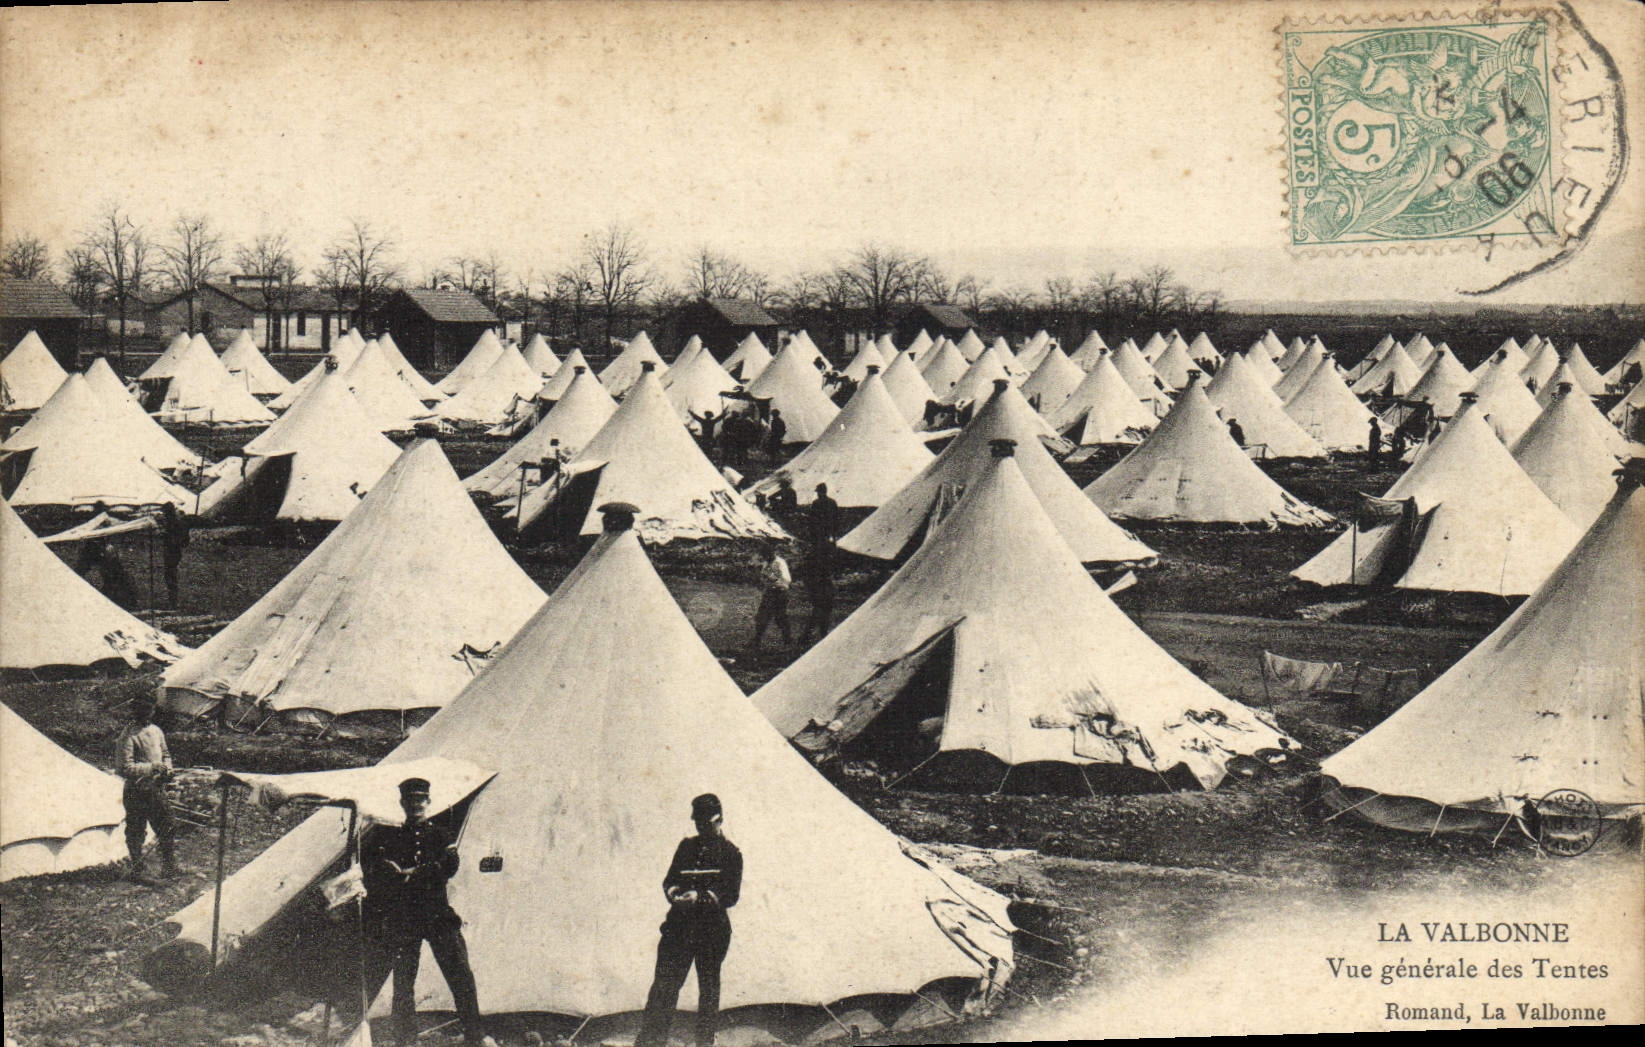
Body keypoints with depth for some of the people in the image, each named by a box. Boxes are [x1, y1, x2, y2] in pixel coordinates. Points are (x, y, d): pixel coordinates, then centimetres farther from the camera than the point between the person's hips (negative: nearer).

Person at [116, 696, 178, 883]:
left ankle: (169, 868, 21)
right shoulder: (128, 736, -14)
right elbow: (125, 768, -19)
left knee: (168, 829, 9)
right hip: (136, 792, -7)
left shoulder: (156, 731, 10)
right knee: (136, 832, 4)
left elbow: (165, 754, 24)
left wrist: (167, 769, 4)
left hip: (157, 789, 7)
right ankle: (135, 870, 17)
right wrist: (152, 767, -24)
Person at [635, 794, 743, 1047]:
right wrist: (674, 893, -8)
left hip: (712, 928, -3)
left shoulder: (731, 853, 2)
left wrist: (700, 897, -20)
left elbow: (731, 896, -6)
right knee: (664, 984, -3)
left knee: (709, 989, 5)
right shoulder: (687, 846, 14)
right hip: (680, 924, 3)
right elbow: (669, 880, 15)